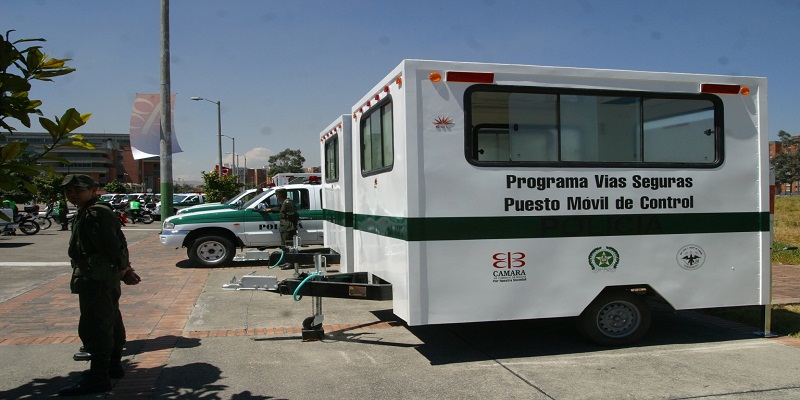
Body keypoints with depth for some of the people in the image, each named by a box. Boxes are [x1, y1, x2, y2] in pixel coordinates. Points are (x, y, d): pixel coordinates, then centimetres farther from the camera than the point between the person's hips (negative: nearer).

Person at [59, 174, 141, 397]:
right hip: (105, 279, 11)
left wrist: (122, 270, -11)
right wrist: (125, 269, 8)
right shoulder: (86, 213, 17)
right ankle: (113, 366, 30)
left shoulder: (96, 214, -16)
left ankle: (98, 379, -4)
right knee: (111, 323, 18)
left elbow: (112, 246, -22)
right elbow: (118, 244, 15)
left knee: (94, 328, -8)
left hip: (97, 280, -11)